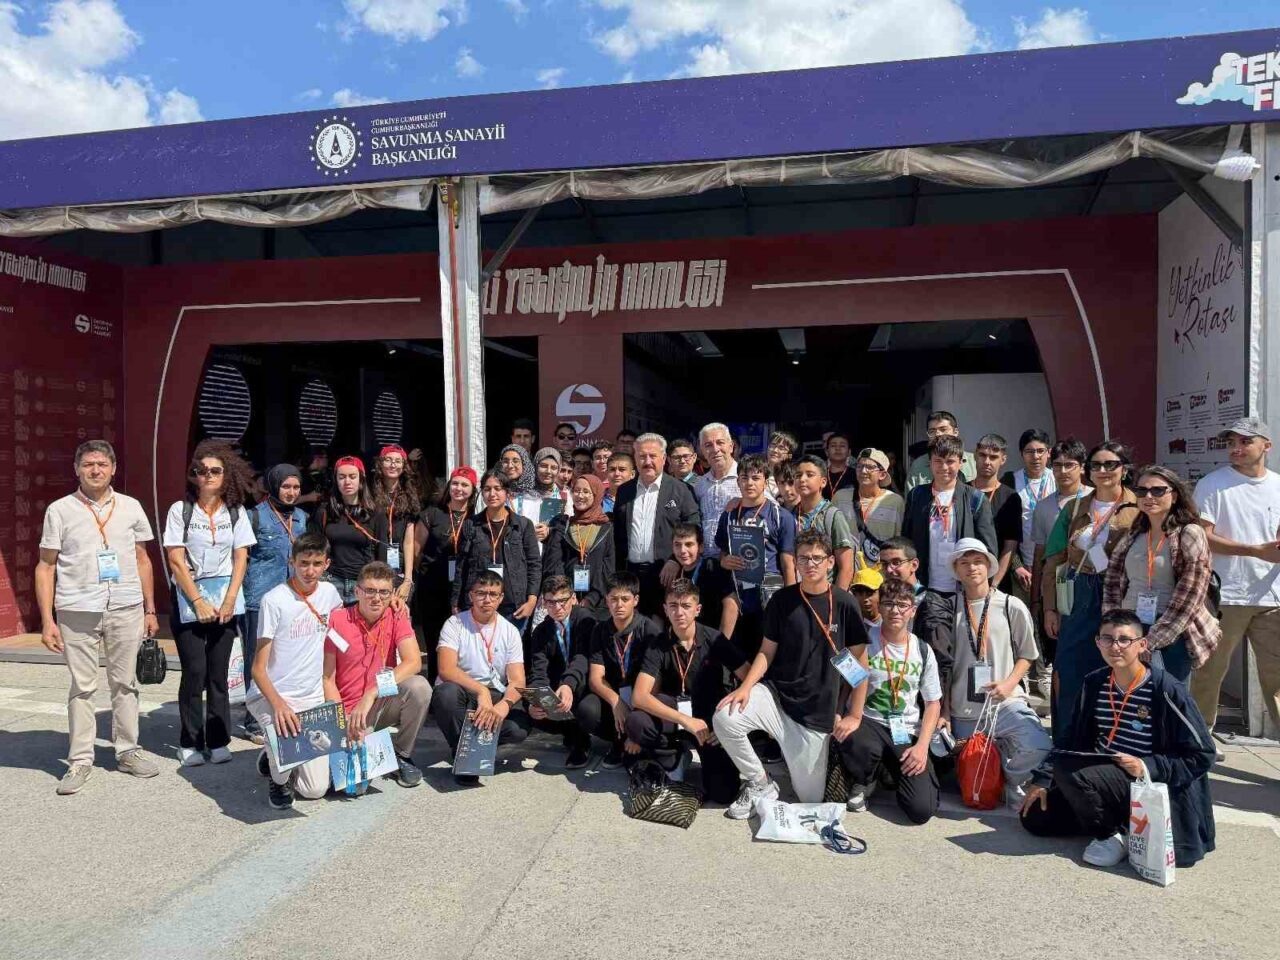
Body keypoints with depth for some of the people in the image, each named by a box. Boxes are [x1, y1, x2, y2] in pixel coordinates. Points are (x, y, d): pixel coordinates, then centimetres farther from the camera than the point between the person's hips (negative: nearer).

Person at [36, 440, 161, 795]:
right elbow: (46, 567, 3)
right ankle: (80, 761, 14)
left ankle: (127, 751, 20)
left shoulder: (131, 508, 7)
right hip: (77, 612, -2)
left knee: (125, 683, 9)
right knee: (82, 687, 4)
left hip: (126, 609, 2)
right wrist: (47, 620, -3)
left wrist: (150, 610, 10)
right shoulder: (60, 510, 2)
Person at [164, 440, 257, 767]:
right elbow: (176, 561, -4)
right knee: (195, 671, -4)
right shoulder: (180, 510, 0)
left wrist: (229, 599, -7)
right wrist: (198, 602, -11)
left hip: (225, 599, 2)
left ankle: (218, 741, 11)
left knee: (218, 672, 4)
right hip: (189, 599, -2)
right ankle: (190, 742, 8)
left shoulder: (236, 512, 6)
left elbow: (241, 558, 4)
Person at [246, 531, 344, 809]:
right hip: (270, 695, -4)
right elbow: (258, 668, -15)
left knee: (315, 789, -2)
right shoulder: (275, 600, -14)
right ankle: (279, 778, 0)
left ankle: (277, 757, 30)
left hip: (313, 698, 4)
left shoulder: (329, 592, 0)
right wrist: (278, 704, -30)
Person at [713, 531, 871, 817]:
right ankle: (760, 783, -2)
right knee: (724, 718, -27)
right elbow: (767, 651, 3)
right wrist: (746, 687, -14)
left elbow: (859, 662, -1)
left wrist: (854, 715, -4)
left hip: (818, 713, -1)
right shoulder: (782, 599, 0)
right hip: (774, 694, 1)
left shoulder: (844, 604, -4)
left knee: (811, 800, 2)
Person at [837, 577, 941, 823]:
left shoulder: (923, 650, 6)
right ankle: (864, 781, 0)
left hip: (907, 731, 2)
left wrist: (922, 745, -5)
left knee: (922, 809, -17)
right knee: (853, 742, -40)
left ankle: (894, 771, 20)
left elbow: (933, 703, 7)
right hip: (868, 721, -2)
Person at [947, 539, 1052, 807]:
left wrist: (1009, 683, -11)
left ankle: (1010, 781, 1)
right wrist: (945, 710, 4)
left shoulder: (1012, 607, -1)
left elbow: (1026, 655, 6)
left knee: (1040, 747, -28)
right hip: (963, 710, 2)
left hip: (1007, 702, -2)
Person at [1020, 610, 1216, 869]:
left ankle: (1112, 834, -7)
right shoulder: (1094, 683, 2)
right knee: (1034, 817, 0)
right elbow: (1071, 740, 10)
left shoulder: (1167, 690, -17)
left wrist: (1147, 767, -22)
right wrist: (1044, 780, 2)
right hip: (1102, 778, 7)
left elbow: (1202, 755, -11)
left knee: (1069, 771, -31)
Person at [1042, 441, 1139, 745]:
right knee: (1069, 675, 5)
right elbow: (1054, 560, 8)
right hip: (1079, 601, 3)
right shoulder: (1074, 509, 9)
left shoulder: (1139, 509, -2)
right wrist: (1050, 607, 4)